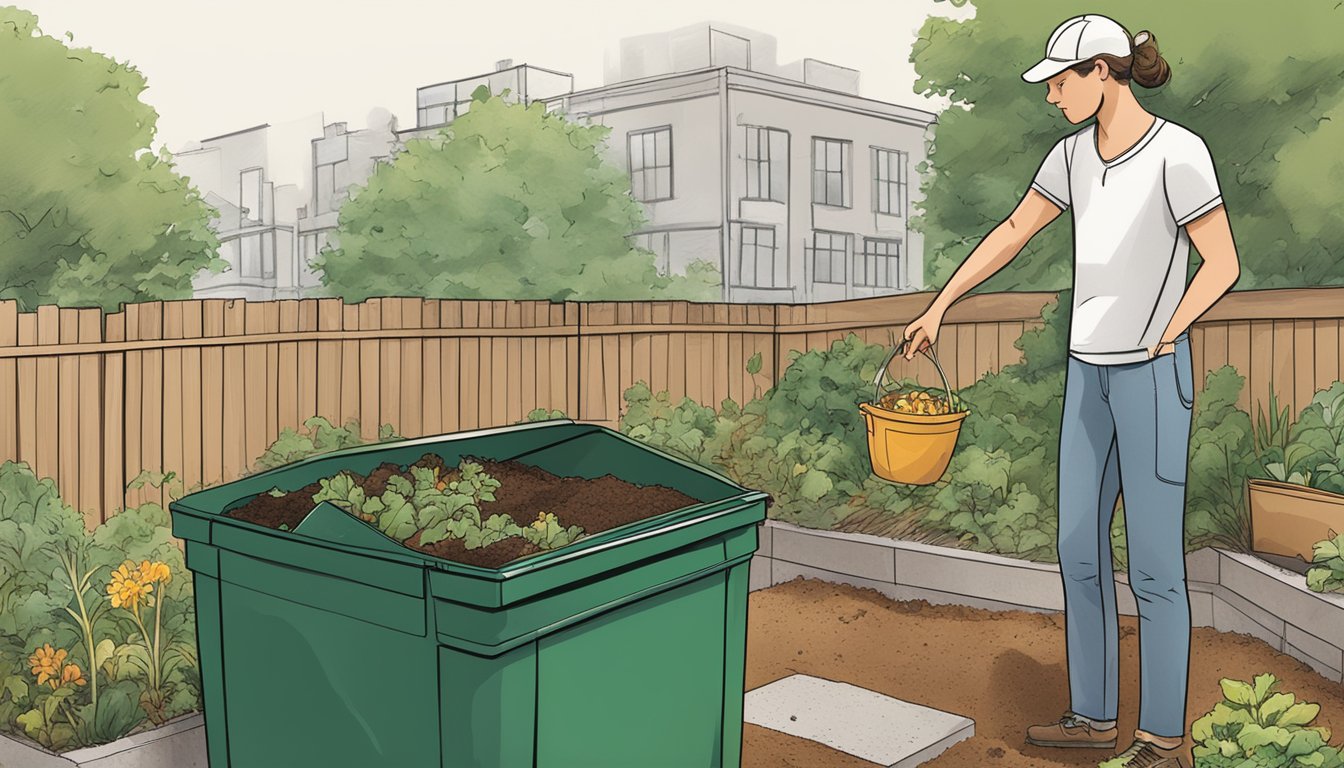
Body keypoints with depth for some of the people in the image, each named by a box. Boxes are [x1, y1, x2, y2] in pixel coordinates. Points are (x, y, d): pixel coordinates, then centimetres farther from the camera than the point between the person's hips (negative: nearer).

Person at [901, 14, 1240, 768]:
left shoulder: (1180, 151, -15)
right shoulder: (1077, 153, 8)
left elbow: (1224, 263, -12)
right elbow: (1012, 234, 15)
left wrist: (1163, 334, -26)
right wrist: (937, 308, 14)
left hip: (1154, 374, -8)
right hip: (1092, 372, 8)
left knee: (1153, 562, -3)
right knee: (1081, 548, 9)